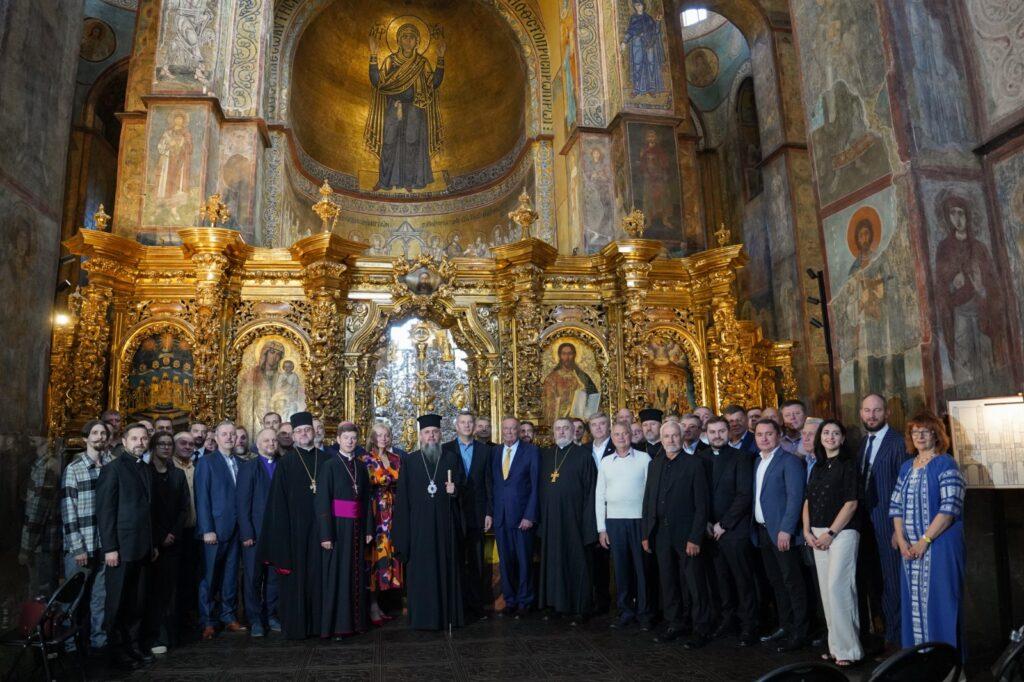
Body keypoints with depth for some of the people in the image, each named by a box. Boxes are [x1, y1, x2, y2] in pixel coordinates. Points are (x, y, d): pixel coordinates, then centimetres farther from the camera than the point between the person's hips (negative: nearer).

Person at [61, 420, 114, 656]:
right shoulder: (74, 468, -3)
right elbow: (68, 511, -7)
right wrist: (78, 548, -10)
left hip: (104, 546, 3)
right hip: (80, 547, -3)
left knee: (100, 598, 10)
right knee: (75, 600, 7)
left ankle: (99, 643, 20)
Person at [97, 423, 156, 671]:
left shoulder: (145, 470, 14)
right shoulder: (113, 469, -7)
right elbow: (104, 511, -11)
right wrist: (109, 548, -15)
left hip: (142, 548, 6)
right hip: (121, 548, -6)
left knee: (137, 601, 11)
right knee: (118, 602, 5)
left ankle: (134, 646, 22)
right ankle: (117, 650, 17)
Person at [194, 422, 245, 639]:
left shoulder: (240, 463, 11)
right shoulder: (207, 462, -2)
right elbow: (202, 497, -6)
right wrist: (207, 530, -11)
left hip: (236, 528, 4)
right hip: (216, 528, -4)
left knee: (231, 574, 10)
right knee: (210, 575, 2)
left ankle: (228, 616, 19)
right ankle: (207, 621, 12)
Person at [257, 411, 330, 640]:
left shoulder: (325, 459, 7)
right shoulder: (286, 461, 0)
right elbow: (278, 498, -4)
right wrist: (281, 530, -10)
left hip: (319, 526, 2)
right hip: (295, 527, -2)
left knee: (318, 574, 7)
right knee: (295, 575, 4)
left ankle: (318, 622, 18)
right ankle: (295, 625, 15)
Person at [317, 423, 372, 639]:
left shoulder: (361, 466, 9)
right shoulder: (330, 465, -5)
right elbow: (323, 501, -9)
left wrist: (368, 529, 7)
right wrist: (326, 534, -14)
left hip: (357, 526, 5)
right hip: (338, 525, -5)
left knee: (357, 574, 8)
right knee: (337, 574, 0)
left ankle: (356, 620, 17)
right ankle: (335, 625, 9)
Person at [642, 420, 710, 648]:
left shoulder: (694, 464, -6)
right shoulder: (654, 464, 10)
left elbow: (701, 504, -9)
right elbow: (648, 500, 12)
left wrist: (695, 538, -14)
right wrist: (646, 534, 7)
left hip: (685, 533, -5)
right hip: (661, 533, 5)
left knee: (695, 584, 2)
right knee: (668, 582, 13)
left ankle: (701, 629, 15)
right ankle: (675, 624, 27)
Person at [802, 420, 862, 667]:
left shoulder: (849, 464, -4)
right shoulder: (817, 466, 14)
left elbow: (851, 503, -9)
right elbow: (808, 500, 15)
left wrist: (831, 533, -12)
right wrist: (807, 531, 3)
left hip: (842, 532, -6)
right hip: (817, 535, 6)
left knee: (837, 587, -10)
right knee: (826, 590, 7)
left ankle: (847, 648, 1)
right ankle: (835, 645, 15)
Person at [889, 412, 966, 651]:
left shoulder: (945, 464, -6)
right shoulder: (907, 467, 14)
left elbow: (950, 507, -15)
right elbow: (896, 505, 11)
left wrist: (925, 540, -16)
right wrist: (901, 540, -1)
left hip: (940, 545, -6)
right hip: (910, 548, 6)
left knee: (939, 601, -2)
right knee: (912, 602, 9)